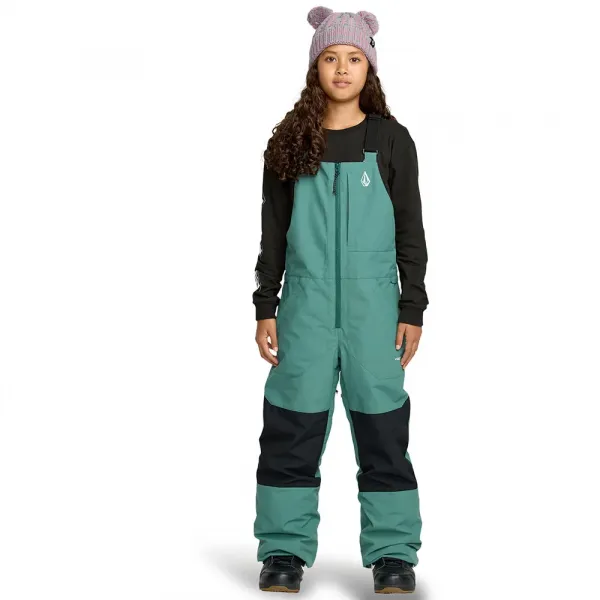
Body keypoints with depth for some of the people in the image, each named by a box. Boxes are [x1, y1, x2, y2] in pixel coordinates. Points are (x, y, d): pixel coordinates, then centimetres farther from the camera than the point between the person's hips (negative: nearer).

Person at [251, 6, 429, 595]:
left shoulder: (391, 140, 3)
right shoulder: (291, 142, 6)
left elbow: (410, 232, 5)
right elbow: (272, 232, 8)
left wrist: (413, 309, 0)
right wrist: (265, 308, 4)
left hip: (372, 305, -1)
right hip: (305, 305, 1)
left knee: (381, 424, 2)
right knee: (292, 425, 2)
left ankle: (392, 553, 12)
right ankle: (286, 550, 14)